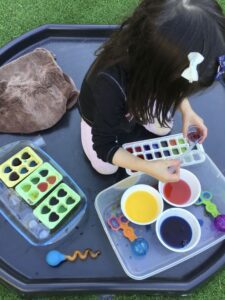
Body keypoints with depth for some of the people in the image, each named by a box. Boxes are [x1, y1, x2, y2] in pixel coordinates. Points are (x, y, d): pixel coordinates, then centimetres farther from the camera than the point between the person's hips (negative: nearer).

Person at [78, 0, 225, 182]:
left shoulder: (149, 47, -32)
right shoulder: (109, 84, -49)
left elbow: (171, 85, -8)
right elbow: (104, 146, -35)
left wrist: (186, 110, -22)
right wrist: (148, 168, -39)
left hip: (135, 100, 4)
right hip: (99, 117, -4)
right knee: (106, 168, 3)